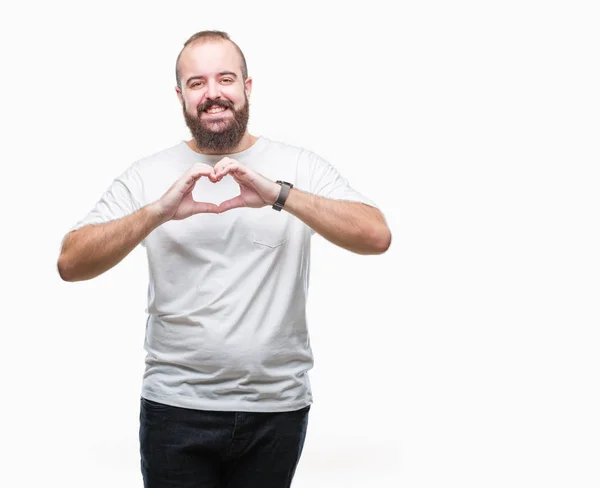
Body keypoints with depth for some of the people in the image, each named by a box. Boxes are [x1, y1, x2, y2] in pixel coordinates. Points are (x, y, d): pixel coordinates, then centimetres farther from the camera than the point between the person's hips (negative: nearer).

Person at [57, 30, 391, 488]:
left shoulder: (301, 168, 0)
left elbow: (377, 237, -12)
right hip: (176, 406, 0)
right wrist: (158, 212, -21)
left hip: (278, 409, 0)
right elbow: (70, 263, -6)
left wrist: (279, 195, -24)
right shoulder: (147, 175, 1)